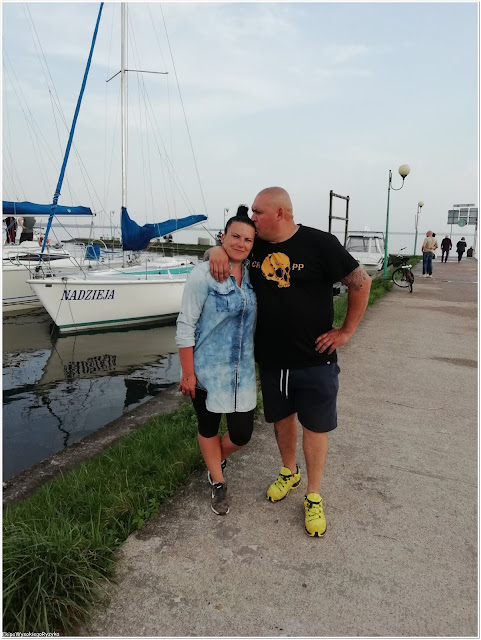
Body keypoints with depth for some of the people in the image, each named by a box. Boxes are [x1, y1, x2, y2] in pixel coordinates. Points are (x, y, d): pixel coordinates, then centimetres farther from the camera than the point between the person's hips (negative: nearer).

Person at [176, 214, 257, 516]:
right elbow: (185, 325, -13)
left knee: (242, 434, 7)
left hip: (243, 370, 4)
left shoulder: (252, 274, 2)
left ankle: (217, 460, 42)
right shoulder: (204, 274, -15)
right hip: (207, 370, -4)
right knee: (209, 428, 14)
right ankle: (218, 484, 40)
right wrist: (187, 373, -12)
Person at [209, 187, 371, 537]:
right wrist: (218, 251, -8)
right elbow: (229, 244, 17)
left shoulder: (319, 243, -13)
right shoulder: (255, 245, 0)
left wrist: (346, 331, -5)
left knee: (315, 426, 8)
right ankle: (289, 472, 45)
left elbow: (361, 282, -6)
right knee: (282, 417, 20)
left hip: (314, 359, -4)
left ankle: (314, 497, 26)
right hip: (271, 357, 5)